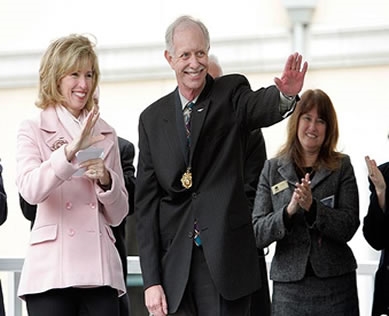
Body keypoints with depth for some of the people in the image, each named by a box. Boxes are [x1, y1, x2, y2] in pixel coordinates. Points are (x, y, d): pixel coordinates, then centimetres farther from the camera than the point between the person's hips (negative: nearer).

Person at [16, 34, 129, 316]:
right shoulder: (33, 130, 6)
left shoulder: (105, 134, 16)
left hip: (100, 270, 3)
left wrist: (105, 180, -2)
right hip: (52, 270, -3)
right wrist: (70, 150, -25)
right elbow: (30, 190, -14)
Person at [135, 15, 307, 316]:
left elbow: (260, 106, -23)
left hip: (225, 257, -3)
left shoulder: (231, 94, 2)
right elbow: (146, 201, 6)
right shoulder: (152, 118, 9)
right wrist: (151, 280, 0)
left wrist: (286, 95, -48)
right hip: (175, 263, 3)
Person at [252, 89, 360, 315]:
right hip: (288, 285, 1)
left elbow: (349, 227, -4)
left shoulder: (342, 167, 4)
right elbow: (257, 235, 0)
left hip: (335, 283, 0)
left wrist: (312, 206, -17)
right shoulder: (273, 168, 6)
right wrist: (289, 210, -16)